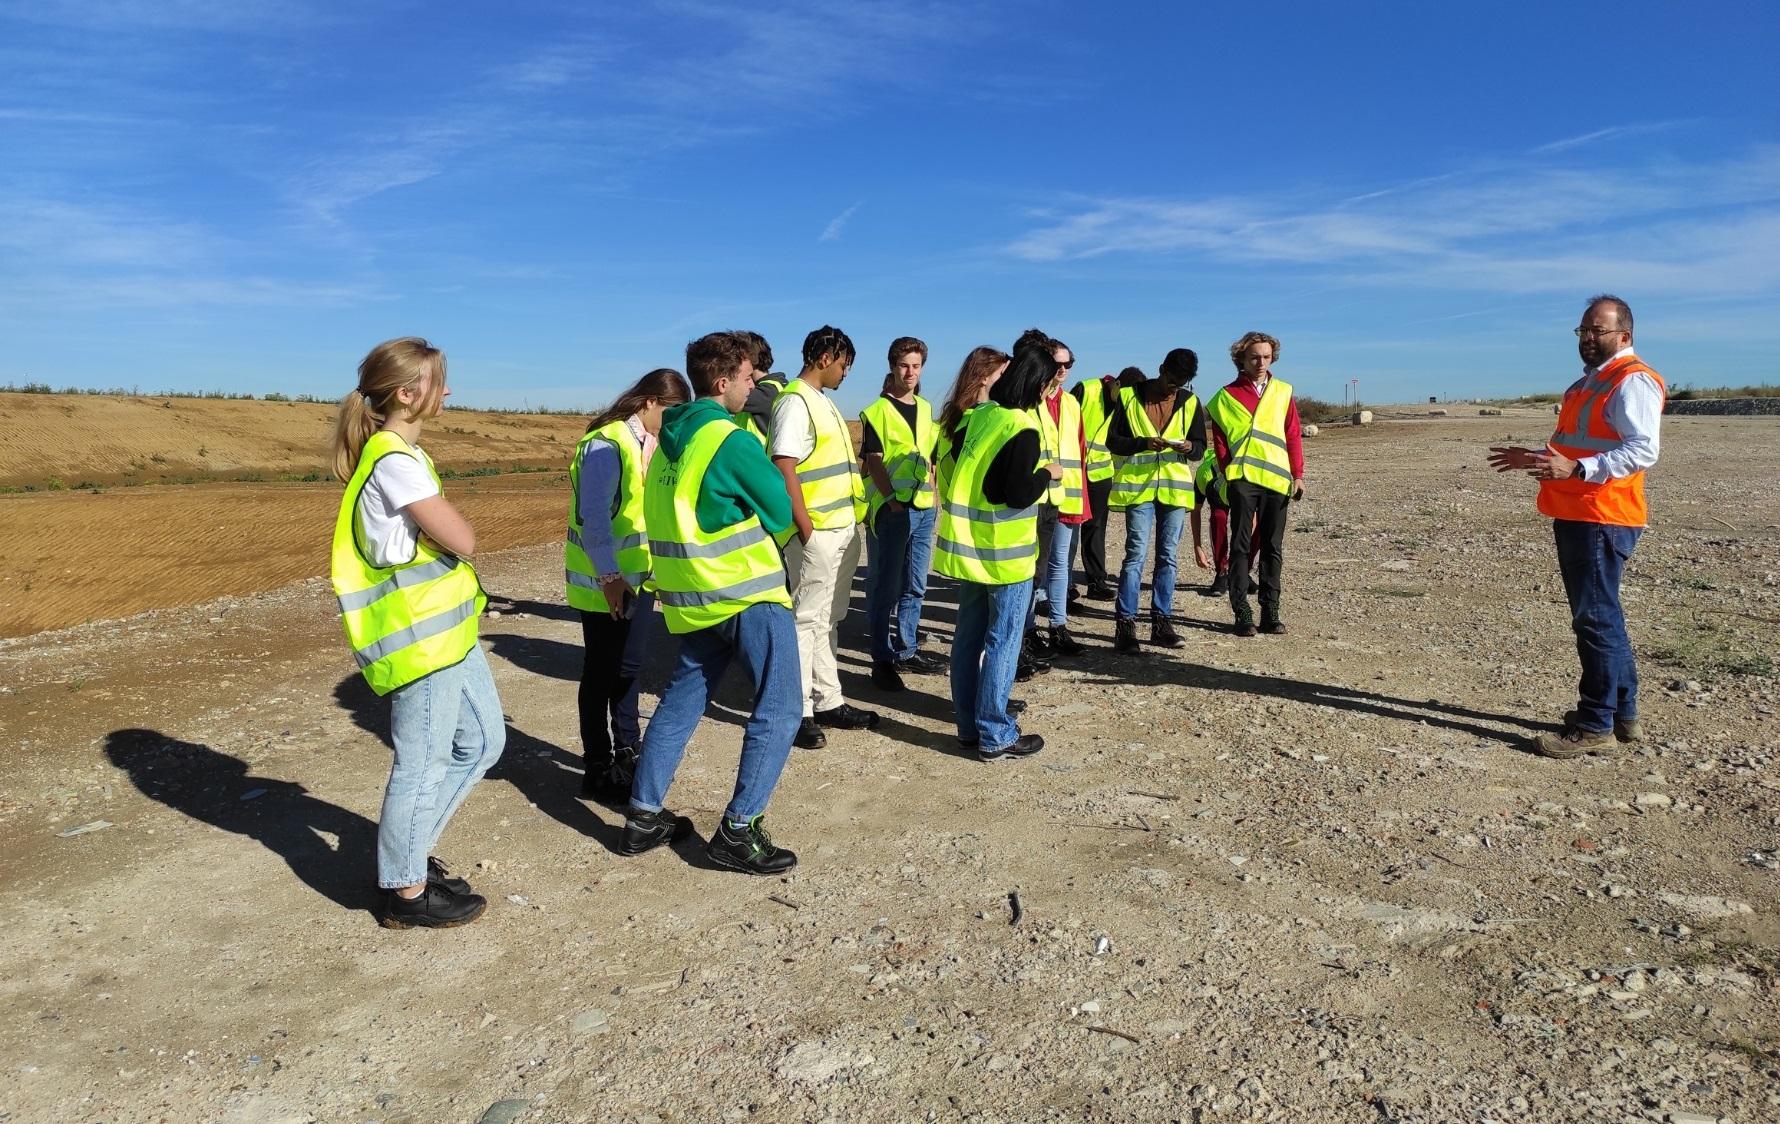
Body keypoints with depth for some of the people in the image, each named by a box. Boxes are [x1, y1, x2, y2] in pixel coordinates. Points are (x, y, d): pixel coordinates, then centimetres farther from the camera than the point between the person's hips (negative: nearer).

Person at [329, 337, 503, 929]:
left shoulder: (402, 453, 14)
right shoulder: (394, 460, -18)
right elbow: (463, 541, -19)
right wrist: (443, 515, -2)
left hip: (447, 627, 10)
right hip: (420, 635, -10)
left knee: (482, 740, 18)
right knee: (423, 764, 1)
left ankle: (408, 850, 31)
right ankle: (405, 891, 17)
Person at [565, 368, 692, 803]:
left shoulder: (652, 443, 6)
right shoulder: (605, 445, -19)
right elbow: (592, 518, -21)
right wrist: (610, 577, -22)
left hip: (641, 576, 8)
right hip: (605, 582, -8)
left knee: (630, 667, 18)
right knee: (602, 674, 4)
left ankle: (627, 752, 33)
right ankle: (598, 770, 17)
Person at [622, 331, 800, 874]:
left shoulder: (669, 438, 10)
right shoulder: (732, 441, -14)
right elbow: (779, 514, -6)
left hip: (690, 599, 8)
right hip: (749, 594, -8)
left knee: (679, 703, 16)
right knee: (777, 711, -2)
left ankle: (643, 818, 21)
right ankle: (738, 831, -2)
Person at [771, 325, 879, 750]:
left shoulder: (823, 400, 16)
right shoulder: (795, 401, -13)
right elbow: (784, 469, -19)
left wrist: (850, 521, 12)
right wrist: (806, 529, -19)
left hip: (843, 528, 9)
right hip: (817, 533, -9)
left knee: (829, 619, 15)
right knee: (806, 620, -2)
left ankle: (828, 702, 25)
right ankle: (797, 712, 6)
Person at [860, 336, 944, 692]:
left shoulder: (926, 409, 14)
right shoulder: (878, 411, -5)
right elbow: (874, 461, -10)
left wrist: (931, 493, 10)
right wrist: (892, 501, -17)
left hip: (923, 509, 7)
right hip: (890, 509, -7)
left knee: (915, 586, 13)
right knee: (886, 588, -2)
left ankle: (907, 650, 25)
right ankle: (883, 660, 4)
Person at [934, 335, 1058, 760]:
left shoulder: (976, 415, 6)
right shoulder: (1022, 429, -17)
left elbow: (954, 466, 14)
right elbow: (1019, 495, -21)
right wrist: (1047, 474, -6)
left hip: (967, 545, 8)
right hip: (1005, 554, -8)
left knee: (969, 637, 13)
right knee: (1001, 643, 0)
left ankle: (970, 725, 22)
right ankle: (995, 736, 6)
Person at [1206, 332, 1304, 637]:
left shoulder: (1284, 392, 12)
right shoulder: (1226, 397, 6)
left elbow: (1294, 436, 9)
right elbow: (1220, 441, 4)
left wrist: (1298, 475, 2)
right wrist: (1227, 475, -5)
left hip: (1277, 480, 2)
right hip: (1242, 479, -2)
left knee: (1273, 547, 6)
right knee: (1241, 545, -2)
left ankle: (1270, 612, 12)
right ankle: (1242, 614, 0)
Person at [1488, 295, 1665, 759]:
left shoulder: (1632, 382, -12)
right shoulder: (1589, 382, 20)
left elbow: (1643, 449, -24)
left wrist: (1576, 470, -32)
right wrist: (1533, 458, 23)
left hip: (1604, 519, -11)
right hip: (1575, 516, 11)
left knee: (1596, 619, -8)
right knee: (1600, 617, 16)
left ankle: (1595, 726, -2)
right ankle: (1622, 714, 28)